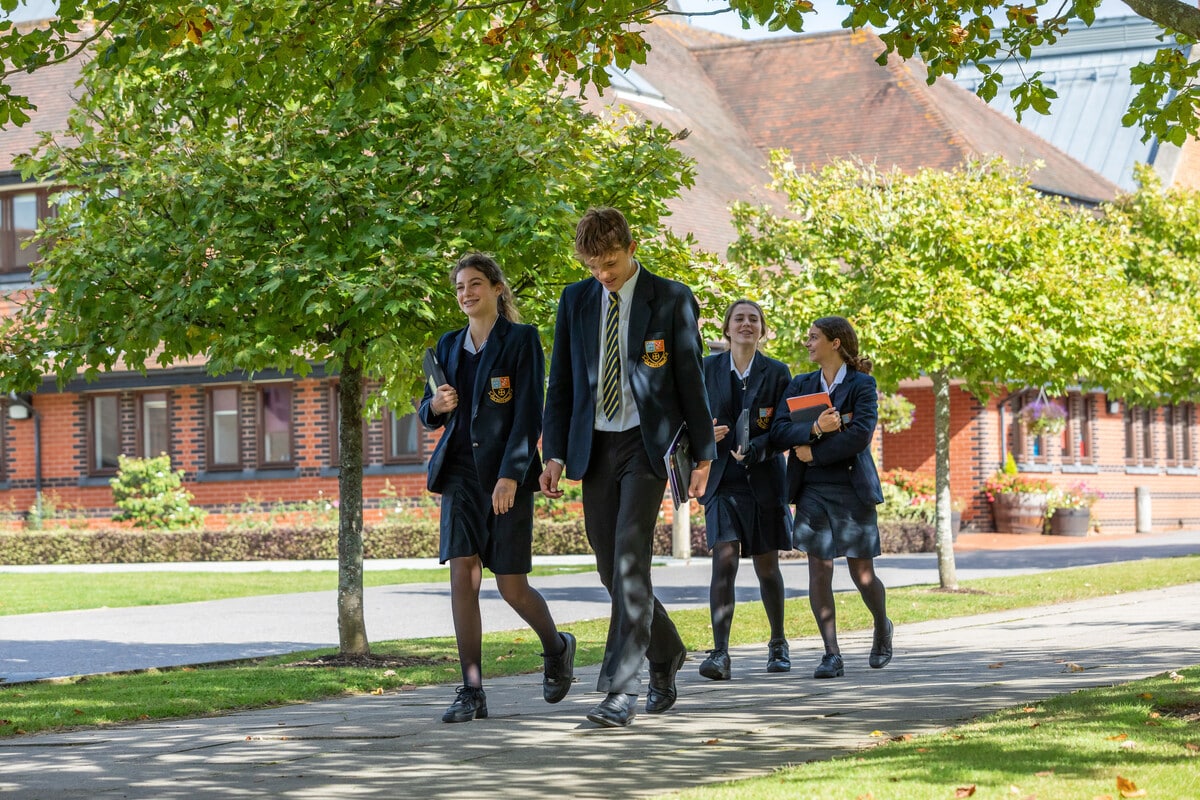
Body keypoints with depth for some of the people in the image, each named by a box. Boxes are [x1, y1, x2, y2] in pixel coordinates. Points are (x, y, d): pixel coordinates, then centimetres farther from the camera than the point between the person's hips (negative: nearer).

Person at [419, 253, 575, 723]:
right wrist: (434, 405, -6)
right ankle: (472, 692, -5)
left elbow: (529, 413, -9)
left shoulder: (521, 340, -3)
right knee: (462, 575, -7)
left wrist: (510, 475, -17)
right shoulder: (450, 345, 13)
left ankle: (557, 648, 29)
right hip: (460, 473, 4)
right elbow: (429, 414, 19)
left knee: (512, 587, -1)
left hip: (506, 475, -4)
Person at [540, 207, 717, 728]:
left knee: (630, 560, -15)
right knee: (612, 568, 8)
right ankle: (665, 654, 31)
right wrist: (555, 453, 3)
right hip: (594, 446, 5)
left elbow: (692, 380, 0)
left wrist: (703, 454, -1)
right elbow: (561, 382, 12)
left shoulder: (671, 300, -2)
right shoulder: (576, 301, 9)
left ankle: (621, 691, -16)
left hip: (646, 444, -5)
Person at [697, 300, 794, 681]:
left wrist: (754, 449, -20)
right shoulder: (708, 369, 5)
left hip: (763, 479, 0)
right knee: (724, 561, -14)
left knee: (766, 566, 9)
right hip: (722, 479, 0)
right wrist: (705, 432, -13)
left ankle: (778, 644, 29)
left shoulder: (776, 373, 2)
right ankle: (720, 653, -18)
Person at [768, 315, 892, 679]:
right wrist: (814, 429, -18)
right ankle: (832, 655, -4)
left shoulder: (862, 385, -1)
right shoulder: (799, 385, 12)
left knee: (862, 573, 1)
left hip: (853, 489, -3)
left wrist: (813, 452, -11)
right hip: (812, 491, 3)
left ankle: (882, 627, 31)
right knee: (819, 570, -6)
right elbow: (778, 432, -1)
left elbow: (860, 436, -14)